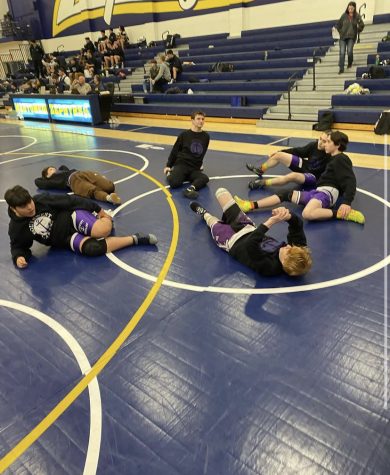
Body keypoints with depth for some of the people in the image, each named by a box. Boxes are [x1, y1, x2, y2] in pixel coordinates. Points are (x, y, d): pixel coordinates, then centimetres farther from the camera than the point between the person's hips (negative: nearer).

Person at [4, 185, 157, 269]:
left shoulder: (42, 199, -13)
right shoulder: (16, 229, -6)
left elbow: (70, 201, -8)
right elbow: (18, 246, 11)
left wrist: (97, 209, -3)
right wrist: (18, 257, -14)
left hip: (72, 219, -1)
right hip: (66, 239, 2)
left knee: (103, 230, -34)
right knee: (91, 248, -32)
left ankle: (104, 218, 9)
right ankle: (135, 238, -20)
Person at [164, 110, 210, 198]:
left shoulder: (206, 136, 7)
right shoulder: (184, 134, 1)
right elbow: (175, 150, 7)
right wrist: (168, 166, 8)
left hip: (195, 168, 2)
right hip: (181, 165, -2)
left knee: (205, 178, -28)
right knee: (174, 183, -28)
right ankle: (170, 174, 4)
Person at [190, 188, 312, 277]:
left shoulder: (269, 266, -43)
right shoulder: (299, 251, -27)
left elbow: (250, 245, -52)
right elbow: (297, 224, -21)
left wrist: (271, 222, -52)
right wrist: (288, 216, -42)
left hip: (233, 240, -6)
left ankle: (204, 213, 62)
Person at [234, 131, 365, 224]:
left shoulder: (340, 159, -6)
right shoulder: (335, 159, 23)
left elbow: (351, 181, -16)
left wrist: (346, 203, -27)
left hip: (327, 192, -10)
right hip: (319, 191, 10)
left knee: (307, 214, -39)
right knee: (287, 194, 6)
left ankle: (342, 213, -26)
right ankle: (251, 205, 1)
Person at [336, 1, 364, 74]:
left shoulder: (357, 16, -2)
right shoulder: (344, 15, -1)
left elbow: (361, 25, 7)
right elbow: (338, 25, 10)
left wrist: (357, 31, 6)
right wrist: (340, 32, 5)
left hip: (351, 37, -1)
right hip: (343, 37, 1)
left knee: (349, 51, -15)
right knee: (342, 52, -9)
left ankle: (350, 63, 15)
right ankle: (341, 68, -7)